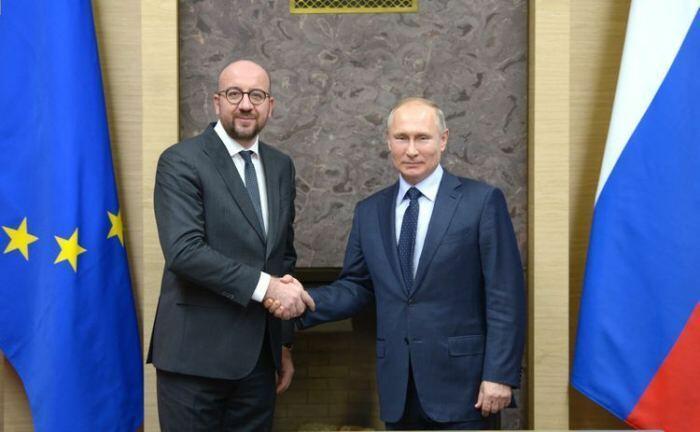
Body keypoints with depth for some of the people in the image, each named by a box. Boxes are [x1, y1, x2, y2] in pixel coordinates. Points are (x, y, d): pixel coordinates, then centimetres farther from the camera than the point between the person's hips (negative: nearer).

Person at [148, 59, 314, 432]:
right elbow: (184, 250, -20)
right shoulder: (181, 161, -8)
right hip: (196, 354, -5)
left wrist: (283, 342, 15)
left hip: (259, 355, 5)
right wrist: (264, 285, -21)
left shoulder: (280, 166, 11)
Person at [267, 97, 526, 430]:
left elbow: (505, 296, -7)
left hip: (458, 380, -3)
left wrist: (500, 374, -11)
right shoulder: (369, 211, 7)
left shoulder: (482, 201, -5)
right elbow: (357, 287, 9)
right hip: (397, 387, 4)